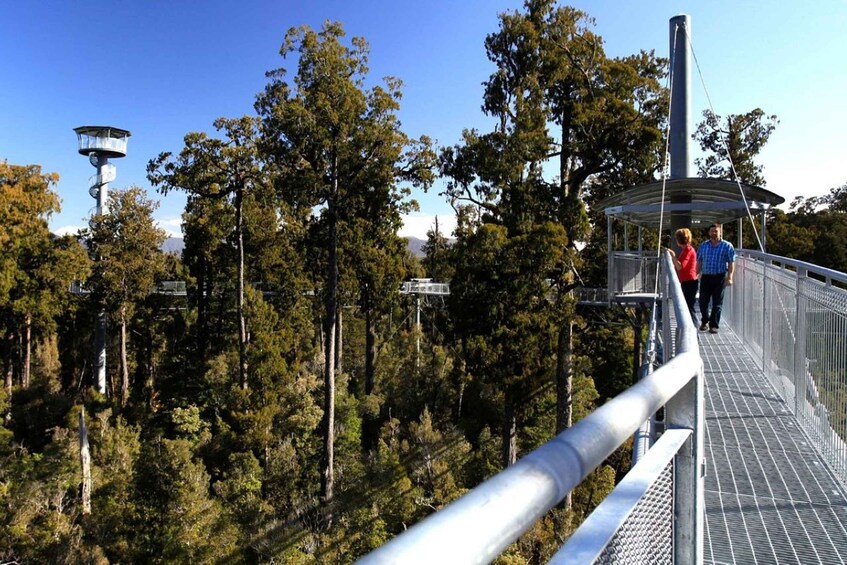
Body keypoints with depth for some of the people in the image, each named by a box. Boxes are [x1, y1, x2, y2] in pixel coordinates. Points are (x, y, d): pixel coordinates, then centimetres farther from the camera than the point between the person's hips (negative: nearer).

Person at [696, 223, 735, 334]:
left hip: (719, 277, -3)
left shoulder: (727, 246, 0)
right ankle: (704, 321, 27)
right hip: (705, 277, 3)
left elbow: (731, 262, -3)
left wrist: (729, 277, -11)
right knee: (703, 301, 6)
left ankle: (714, 325, 8)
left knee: (717, 303, 0)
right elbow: (699, 262, 14)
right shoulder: (703, 246, 11)